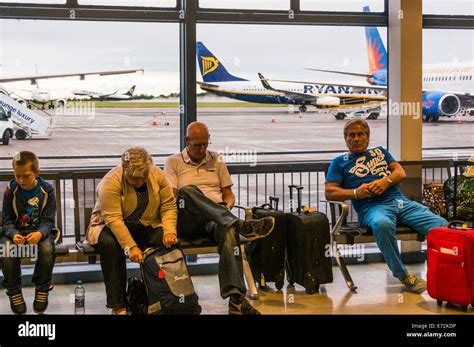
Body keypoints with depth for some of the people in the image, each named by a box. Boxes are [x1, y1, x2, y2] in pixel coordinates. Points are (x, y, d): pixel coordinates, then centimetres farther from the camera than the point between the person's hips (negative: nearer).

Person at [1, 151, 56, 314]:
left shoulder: (47, 190, -6)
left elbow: (48, 220, -6)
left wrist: (40, 233, -30)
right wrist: (13, 234, -26)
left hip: (39, 232, -1)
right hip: (16, 232, 1)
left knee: (47, 250, -33)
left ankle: (42, 289, -7)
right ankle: (14, 291, -8)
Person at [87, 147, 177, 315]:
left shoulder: (158, 176, -8)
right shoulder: (111, 182, -22)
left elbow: (169, 207, -7)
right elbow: (114, 219, -29)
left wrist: (169, 230, -25)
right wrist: (130, 246, -37)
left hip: (147, 227, 3)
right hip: (111, 227, -3)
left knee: (166, 240, -27)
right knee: (109, 243, -36)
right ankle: (118, 305, -27)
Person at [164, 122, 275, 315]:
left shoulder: (216, 161, 24)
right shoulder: (174, 162, 16)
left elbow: (229, 194, 21)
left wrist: (227, 207, -1)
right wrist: (186, 204, -15)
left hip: (216, 219, 2)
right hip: (188, 222, -1)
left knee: (228, 230, -37)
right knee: (187, 190, -35)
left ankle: (236, 299, -50)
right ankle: (240, 225, -47)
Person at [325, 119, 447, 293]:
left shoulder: (380, 151, 30)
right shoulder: (339, 162, 21)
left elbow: (401, 173, 18)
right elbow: (330, 192, 9)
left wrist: (386, 181, -5)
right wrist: (356, 193, -7)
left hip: (401, 201, 4)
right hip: (373, 206, -4)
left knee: (441, 225, -21)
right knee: (382, 224, -41)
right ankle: (403, 276, -27)